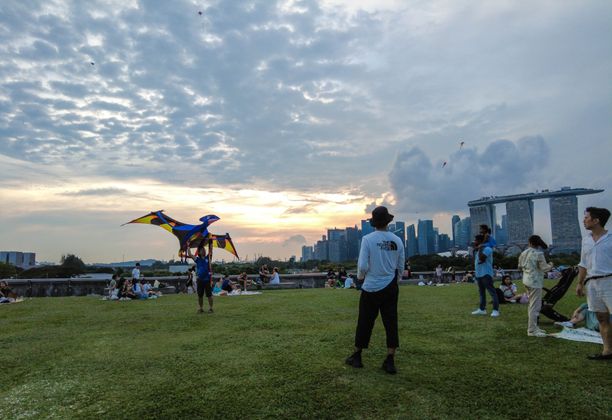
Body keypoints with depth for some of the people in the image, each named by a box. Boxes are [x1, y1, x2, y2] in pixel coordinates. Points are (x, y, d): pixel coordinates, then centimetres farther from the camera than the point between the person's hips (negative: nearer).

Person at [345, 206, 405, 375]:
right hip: (391, 288, 3)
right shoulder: (397, 240, -1)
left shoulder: (368, 239, -11)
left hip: (371, 287, -3)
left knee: (365, 323, 8)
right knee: (391, 322, 8)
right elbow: (400, 267, 5)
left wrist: (360, 276, 7)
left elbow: (363, 266, -14)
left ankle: (356, 357, 22)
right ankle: (390, 361, 10)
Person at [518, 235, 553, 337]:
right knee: (535, 306, -3)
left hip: (527, 280, 8)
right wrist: (550, 265, 6)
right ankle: (532, 330, 0)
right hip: (535, 281, -8)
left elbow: (520, 266, 13)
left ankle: (533, 327, 27)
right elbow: (544, 268, -14)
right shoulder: (538, 254, -14)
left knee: (532, 304, 19)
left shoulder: (524, 253, 6)